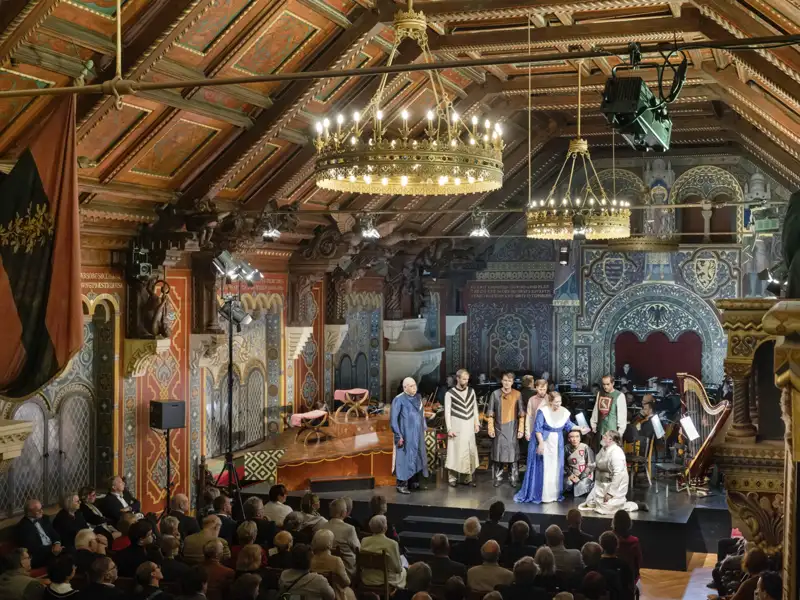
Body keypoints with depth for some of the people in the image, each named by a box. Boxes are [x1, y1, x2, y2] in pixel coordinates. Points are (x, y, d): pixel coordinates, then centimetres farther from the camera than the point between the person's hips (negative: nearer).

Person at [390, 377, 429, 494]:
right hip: (406, 435, -7)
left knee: (417, 457, 11)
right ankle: (401, 485, 7)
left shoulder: (418, 397, 7)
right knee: (405, 458, -1)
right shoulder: (399, 399, -13)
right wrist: (398, 436, -16)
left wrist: (424, 428, 13)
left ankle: (414, 482, 21)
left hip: (418, 434, 7)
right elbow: (394, 419, -13)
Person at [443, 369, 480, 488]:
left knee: (470, 452, 6)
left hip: (469, 427, 4)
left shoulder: (471, 391, 5)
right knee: (455, 452, 0)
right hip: (456, 427, -4)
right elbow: (447, 412, -6)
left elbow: (475, 408, 13)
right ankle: (452, 478, 9)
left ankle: (468, 478, 13)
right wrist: (449, 428, -11)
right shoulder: (450, 393, -7)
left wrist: (477, 423, 9)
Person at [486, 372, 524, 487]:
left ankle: (513, 478, 11)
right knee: (498, 453, 4)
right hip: (499, 428, 1)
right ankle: (498, 478, 14)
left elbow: (521, 414, 3)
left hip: (512, 428, 0)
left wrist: (521, 429, -2)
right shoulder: (495, 394, 0)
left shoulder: (517, 394, 0)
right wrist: (491, 428, -3)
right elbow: (490, 413, 2)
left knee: (512, 453, 2)